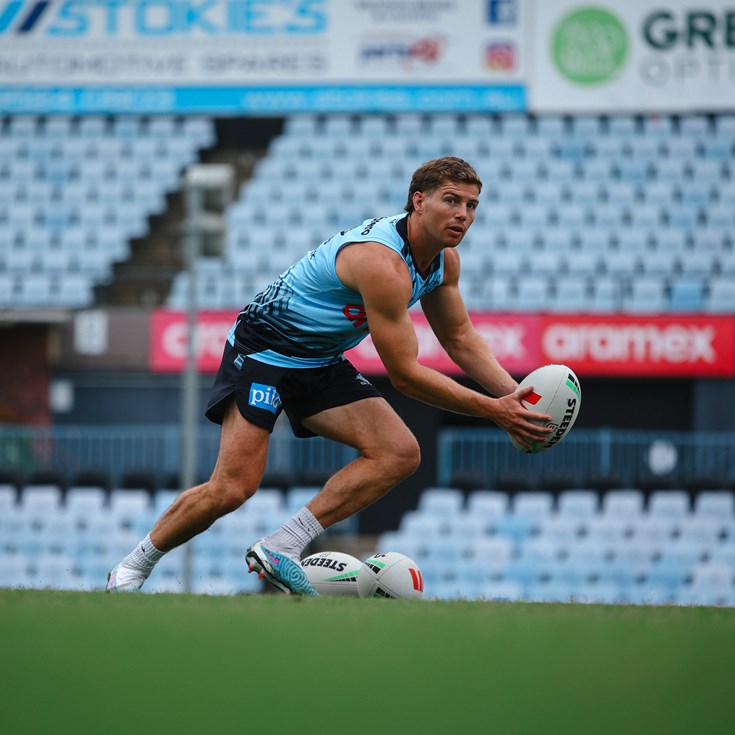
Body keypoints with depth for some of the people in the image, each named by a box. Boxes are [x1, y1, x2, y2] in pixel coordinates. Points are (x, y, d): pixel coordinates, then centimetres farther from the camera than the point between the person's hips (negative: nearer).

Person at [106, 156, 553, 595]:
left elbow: (460, 337, 12)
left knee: (400, 454, -11)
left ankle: (280, 549, -11)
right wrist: (491, 409, -26)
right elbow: (405, 374, -28)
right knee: (232, 489, -18)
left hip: (322, 363, 9)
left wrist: (513, 395, -2)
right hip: (264, 349, -9)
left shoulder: (444, 259, -2)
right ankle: (133, 567, 5)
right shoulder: (382, 263, -31)